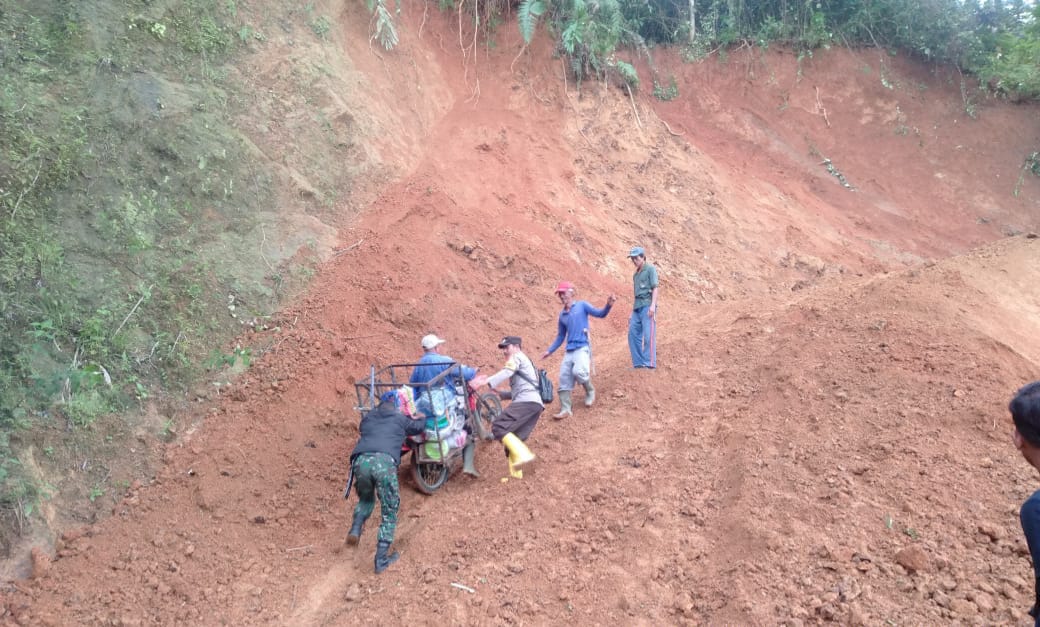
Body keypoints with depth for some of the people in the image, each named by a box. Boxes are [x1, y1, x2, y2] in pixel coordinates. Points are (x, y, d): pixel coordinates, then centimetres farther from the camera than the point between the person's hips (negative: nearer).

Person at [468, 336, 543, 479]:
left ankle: (523, 455, -30)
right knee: (513, 438, 9)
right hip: (535, 404, 10)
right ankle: (516, 474, 6)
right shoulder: (526, 362, 37)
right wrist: (501, 393, 21)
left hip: (526, 402, -10)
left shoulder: (516, 357, 7)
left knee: (499, 427, -17)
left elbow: (506, 372, -14)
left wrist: (485, 382, -27)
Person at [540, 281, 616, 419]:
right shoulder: (562, 316, 18)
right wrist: (549, 351, 16)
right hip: (569, 351, 6)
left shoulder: (582, 305, 4)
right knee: (564, 379, 1)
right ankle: (565, 409, 9)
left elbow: (600, 314, -6)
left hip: (582, 348, -6)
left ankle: (590, 392, 1)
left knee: (578, 372, -28)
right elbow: (560, 337, 23)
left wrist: (608, 306, -26)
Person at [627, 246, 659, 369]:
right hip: (637, 307, 7)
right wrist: (632, 312, 18)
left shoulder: (650, 269, 3)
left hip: (647, 305, -7)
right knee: (633, 333, 0)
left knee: (648, 334, -13)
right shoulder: (636, 274, 23)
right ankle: (638, 362, 3)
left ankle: (649, 362, -15)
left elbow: (655, 288, -6)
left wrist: (653, 305, -18)